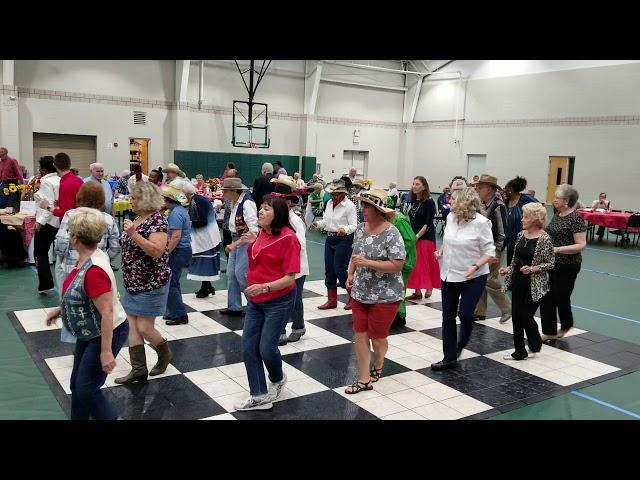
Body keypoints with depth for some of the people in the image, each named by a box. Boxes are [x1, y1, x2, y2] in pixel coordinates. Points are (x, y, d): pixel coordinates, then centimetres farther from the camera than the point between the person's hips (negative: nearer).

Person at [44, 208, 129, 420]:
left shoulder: (94, 270, -31)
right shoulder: (87, 258, -1)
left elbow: (107, 312, -30)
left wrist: (106, 351, -27)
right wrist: (61, 308, 16)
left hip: (106, 334, -10)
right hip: (90, 332, 10)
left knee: (86, 389, 0)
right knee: (77, 385, 18)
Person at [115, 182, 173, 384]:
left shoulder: (157, 219, -17)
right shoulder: (137, 218, 9)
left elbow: (156, 251, -29)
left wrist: (133, 234, -33)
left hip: (151, 283, -8)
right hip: (133, 282, 9)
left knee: (144, 328, -3)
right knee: (132, 326, 7)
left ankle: (165, 353, 25)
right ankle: (138, 369, 14)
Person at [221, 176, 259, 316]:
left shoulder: (247, 203, -21)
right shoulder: (234, 203, 3)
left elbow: (253, 231, -25)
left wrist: (234, 244, -26)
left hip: (247, 241, -8)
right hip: (236, 240, 8)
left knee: (241, 274, -7)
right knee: (231, 273, 10)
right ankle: (234, 307, 20)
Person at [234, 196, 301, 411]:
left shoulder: (288, 238, -17)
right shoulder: (261, 233, 6)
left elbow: (290, 278, -20)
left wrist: (265, 287, -32)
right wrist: (252, 243, 4)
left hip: (278, 301, -7)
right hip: (255, 301, 8)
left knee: (266, 349, -1)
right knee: (248, 348, 5)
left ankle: (278, 379, 32)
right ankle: (259, 396, 17)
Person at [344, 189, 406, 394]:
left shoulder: (391, 234, -18)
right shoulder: (360, 229, 2)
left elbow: (397, 265, -21)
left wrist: (367, 263, -24)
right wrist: (351, 274, 2)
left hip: (385, 296, -6)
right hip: (360, 293, 6)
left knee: (377, 337, 9)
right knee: (360, 335, 6)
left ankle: (378, 366, 39)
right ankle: (365, 379, 16)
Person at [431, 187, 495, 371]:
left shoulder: (481, 222, -16)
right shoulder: (451, 218, 1)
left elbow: (489, 251, -13)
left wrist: (476, 266, -26)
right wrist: (441, 251, 0)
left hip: (473, 277, -6)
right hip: (449, 274, 6)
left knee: (465, 314, -5)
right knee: (448, 316, 7)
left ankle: (461, 344, 29)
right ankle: (450, 358, 19)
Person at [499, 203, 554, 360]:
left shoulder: (544, 238, -13)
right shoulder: (521, 235, 5)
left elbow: (551, 263, -9)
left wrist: (533, 269, -21)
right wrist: (508, 269, 1)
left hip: (534, 284, -6)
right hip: (518, 281, 6)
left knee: (526, 316, 1)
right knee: (517, 316, 6)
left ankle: (536, 343, 29)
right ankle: (519, 351, 17)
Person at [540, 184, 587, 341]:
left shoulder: (575, 219, -15)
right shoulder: (557, 216, 9)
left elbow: (581, 245, -18)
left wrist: (558, 249, -26)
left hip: (567, 266, -8)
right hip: (551, 263, 8)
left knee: (561, 298, 7)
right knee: (547, 298, 6)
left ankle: (566, 325, 33)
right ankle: (549, 332, 15)